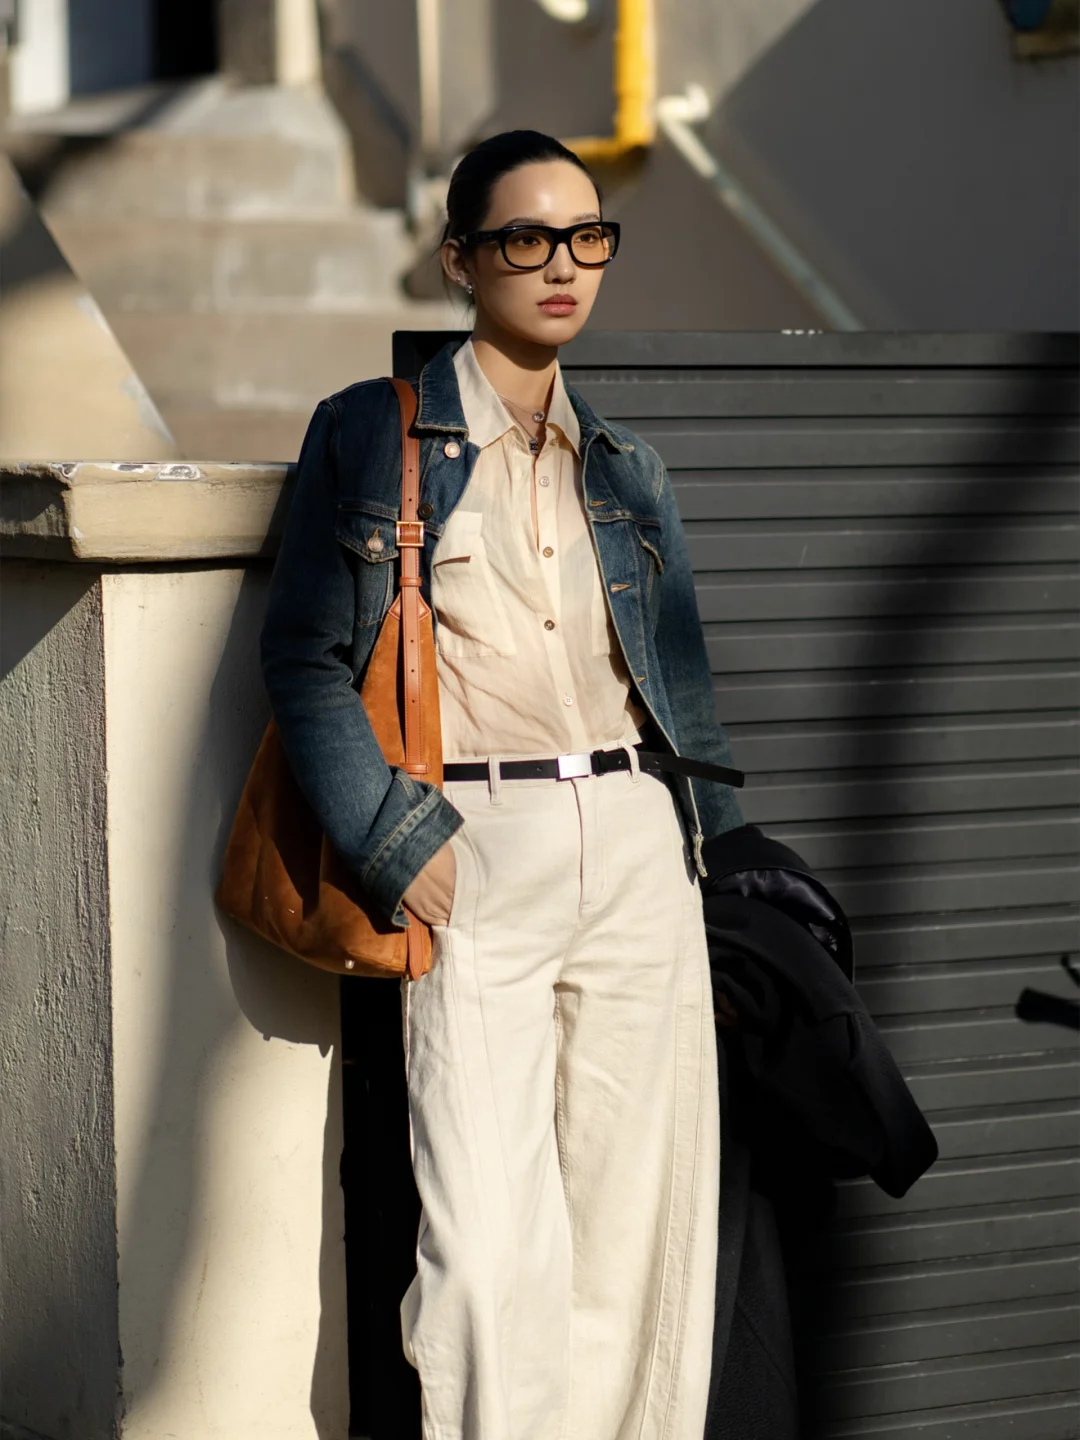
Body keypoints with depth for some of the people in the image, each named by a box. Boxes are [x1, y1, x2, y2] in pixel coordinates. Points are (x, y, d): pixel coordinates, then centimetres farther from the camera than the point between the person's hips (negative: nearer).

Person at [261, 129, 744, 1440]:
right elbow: (305, 657, -2)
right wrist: (398, 845, -11)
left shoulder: (629, 466, 18)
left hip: (640, 844, 4)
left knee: (640, 1218, 3)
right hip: (476, 847, -4)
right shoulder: (369, 434, 4)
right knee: (490, 1244, -11)